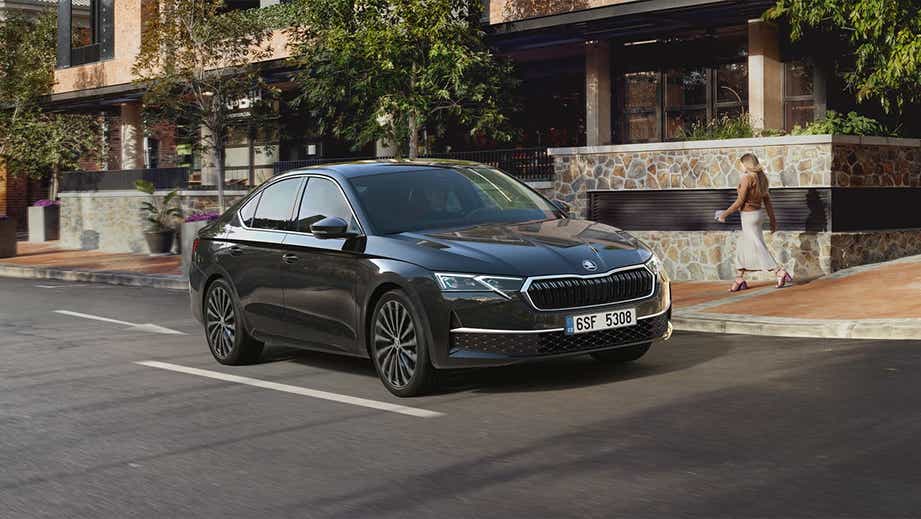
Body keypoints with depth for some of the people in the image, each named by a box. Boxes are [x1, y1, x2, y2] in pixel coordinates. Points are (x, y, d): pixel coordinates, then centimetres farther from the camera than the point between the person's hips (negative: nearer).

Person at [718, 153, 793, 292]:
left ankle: (781, 273, -9)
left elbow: (740, 202, -19)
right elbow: (767, 201, 10)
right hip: (759, 214, 9)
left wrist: (725, 214, -10)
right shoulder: (761, 178, 7)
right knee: (742, 247, 15)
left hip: (749, 216, -9)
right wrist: (773, 220, 13)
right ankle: (740, 280, 17)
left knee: (759, 248, -5)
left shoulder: (747, 178, -18)